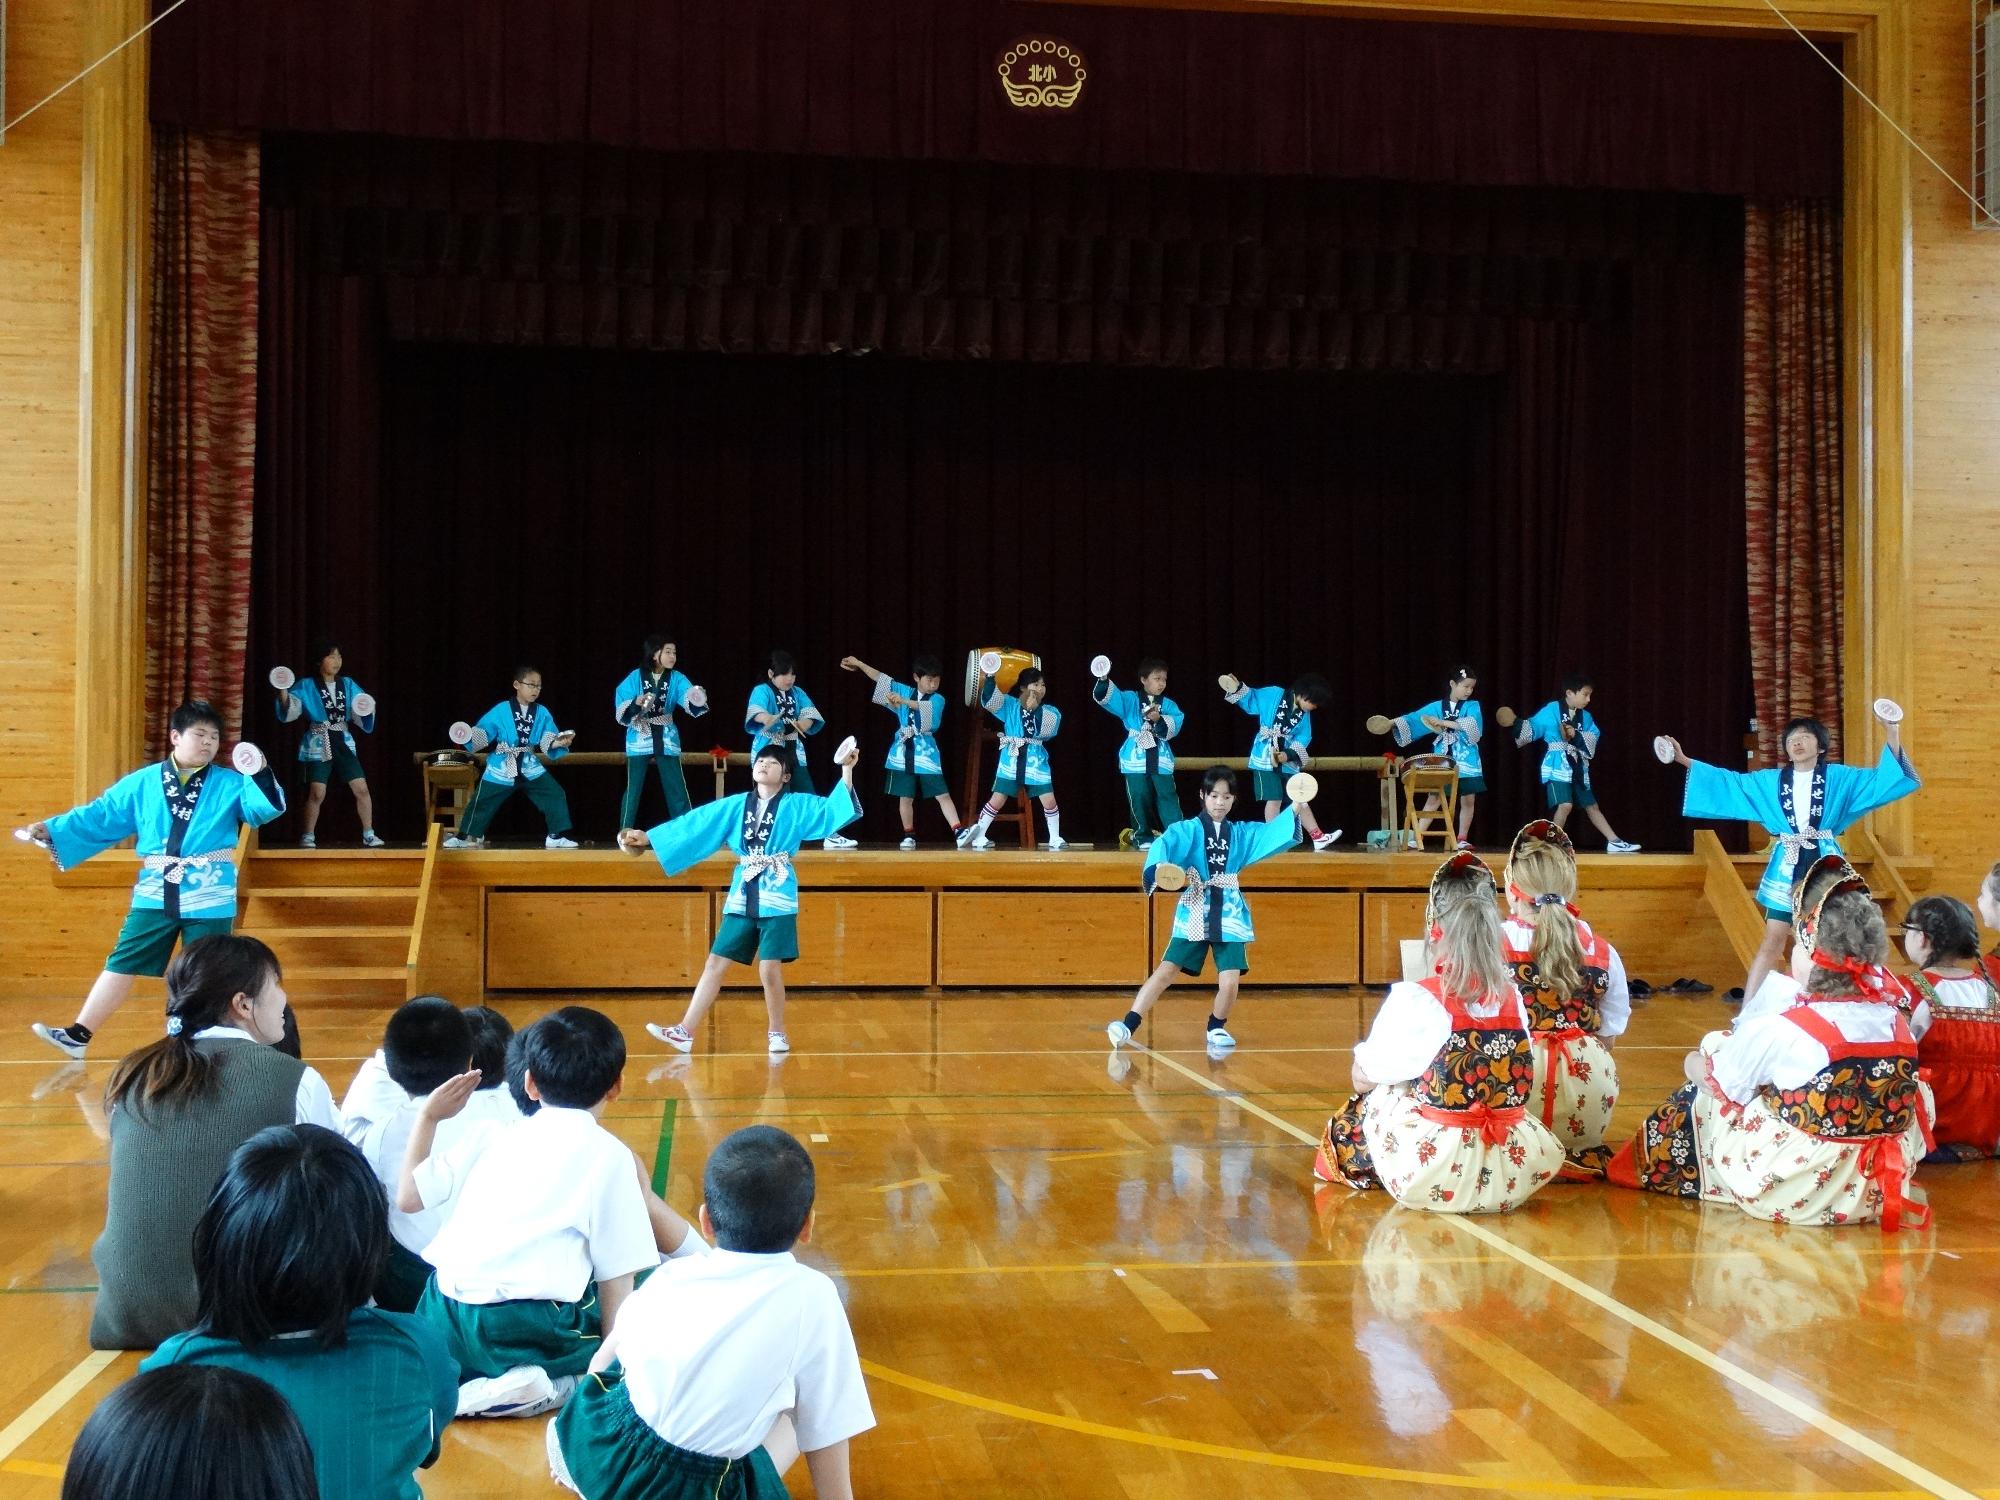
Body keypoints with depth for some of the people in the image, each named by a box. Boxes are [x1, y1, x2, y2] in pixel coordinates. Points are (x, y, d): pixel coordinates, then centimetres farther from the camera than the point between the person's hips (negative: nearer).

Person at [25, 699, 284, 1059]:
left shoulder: (230, 784, 2)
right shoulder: (143, 783, 6)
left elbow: (265, 809, -9)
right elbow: (100, 817, 9)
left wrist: (259, 774, -25)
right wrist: (51, 830, 3)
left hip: (209, 896, -2)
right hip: (156, 894, 2)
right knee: (121, 964, 4)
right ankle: (78, 1035, 10)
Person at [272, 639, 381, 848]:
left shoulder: (348, 685, 8)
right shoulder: (306, 687, -1)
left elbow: (360, 716, 8)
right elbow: (288, 714, -9)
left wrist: (367, 709, -14)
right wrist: (283, 692, -24)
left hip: (343, 744, 3)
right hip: (318, 747, -3)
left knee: (361, 788, -2)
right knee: (317, 793, -9)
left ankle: (368, 834, 8)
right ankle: (307, 837, 5)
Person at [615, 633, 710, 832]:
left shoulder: (676, 678, -3)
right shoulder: (636, 677, -7)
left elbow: (690, 703, -21)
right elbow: (621, 711, -9)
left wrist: (697, 699, -44)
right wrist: (636, 703, -30)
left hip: (666, 741, 2)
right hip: (640, 740, -2)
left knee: (677, 789, 3)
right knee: (633, 790, 1)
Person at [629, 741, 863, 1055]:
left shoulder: (797, 805, 2)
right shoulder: (736, 805, 10)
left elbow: (834, 810, -9)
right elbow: (693, 825, 10)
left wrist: (846, 770, -21)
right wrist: (647, 838, 7)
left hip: (777, 897, -4)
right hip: (742, 897, 4)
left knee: (769, 969, -5)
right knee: (715, 963, 2)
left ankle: (777, 1033, 14)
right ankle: (685, 1032, 4)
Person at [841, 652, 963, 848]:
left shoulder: (938, 700, -5)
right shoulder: (905, 691, 8)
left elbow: (923, 707, -26)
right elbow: (881, 679, 13)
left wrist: (903, 701, -41)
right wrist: (859, 664, 13)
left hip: (926, 752, -3)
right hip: (903, 752, 3)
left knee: (942, 794, -7)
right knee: (905, 797, 7)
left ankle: (959, 832, -12)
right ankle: (909, 836, 18)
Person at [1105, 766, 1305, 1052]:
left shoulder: (1242, 834, 9)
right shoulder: (1187, 830, -2)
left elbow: (1274, 834, 0)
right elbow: (1164, 845, -20)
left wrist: (1294, 811, -17)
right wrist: (1157, 866, -42)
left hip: (1229, 916, 2)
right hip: (1193, 914, -2)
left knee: (1229, 981, -8)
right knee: (1165, 972, -9)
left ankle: (1216, 1028, 18)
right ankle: (1128, 1026, -5)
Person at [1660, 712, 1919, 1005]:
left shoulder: (1838, 777, 4)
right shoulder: (1772, 780, 10)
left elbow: (1881, 778, -3)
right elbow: (1728, 781, 12)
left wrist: (1893, 734, -16)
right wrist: (1684, 759, 7)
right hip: (1786, 870, 1)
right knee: (1772, 942, -1)